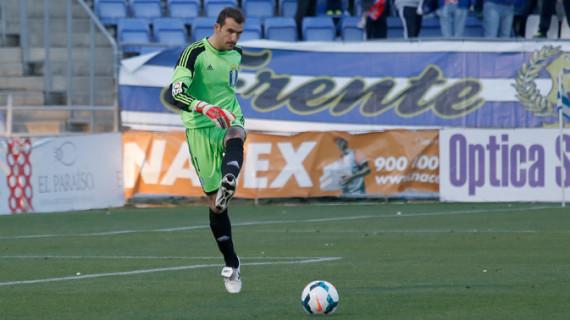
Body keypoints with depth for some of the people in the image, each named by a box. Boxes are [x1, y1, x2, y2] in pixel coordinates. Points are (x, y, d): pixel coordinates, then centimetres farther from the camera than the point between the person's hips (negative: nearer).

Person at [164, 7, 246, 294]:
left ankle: (228, 184, -66)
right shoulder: (195, 53, -12)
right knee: (215, 202, -3)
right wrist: (203, 107, -38)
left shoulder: (236, 55, 9)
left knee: (235, 138, -37)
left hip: (229, 121, 4)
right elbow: (173, 94, -24)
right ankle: (231, 265, 10)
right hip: (200, 128, -4)